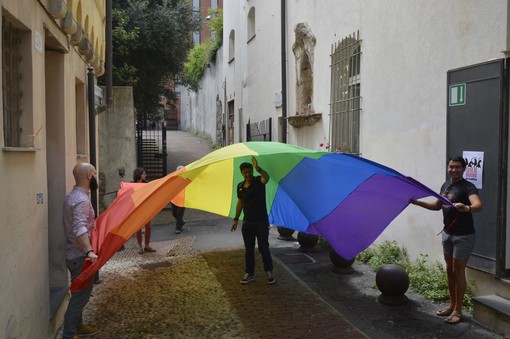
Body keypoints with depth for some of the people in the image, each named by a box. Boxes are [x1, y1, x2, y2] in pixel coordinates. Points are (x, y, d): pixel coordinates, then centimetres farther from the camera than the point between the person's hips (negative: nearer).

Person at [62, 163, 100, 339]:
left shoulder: (72, 196, 10)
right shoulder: (82, 200, -23)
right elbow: (80, 229, -37)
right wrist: (89, 251, -48)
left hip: (73, 254, 10)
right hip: (80, 256, -10)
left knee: (79, 293, 21)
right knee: (81, 295, -2)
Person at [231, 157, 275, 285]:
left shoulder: (258, 181, -10)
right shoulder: (240, 186, 6)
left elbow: (266, 177, -35)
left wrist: (258, 168, -52)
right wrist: (236, 219, 13)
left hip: (261, 221, -5)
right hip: (247, 222, 5)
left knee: (263, 248, 1)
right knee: (248, 250, 11)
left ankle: (269, 272, 17)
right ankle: (249, 274, 21)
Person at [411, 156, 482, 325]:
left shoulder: (468, 187, -16)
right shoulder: (445, 185, 7)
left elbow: (478, 206, -34)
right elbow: (438, 205, 21)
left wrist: (466, 208, -55)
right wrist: (418, 202, 11)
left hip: (463, 236, -7)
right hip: (447, 234, 7)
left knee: (458, 271, 0)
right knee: (450, 270, 14)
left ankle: (458, 310, 12)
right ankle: (452, 305, 27)